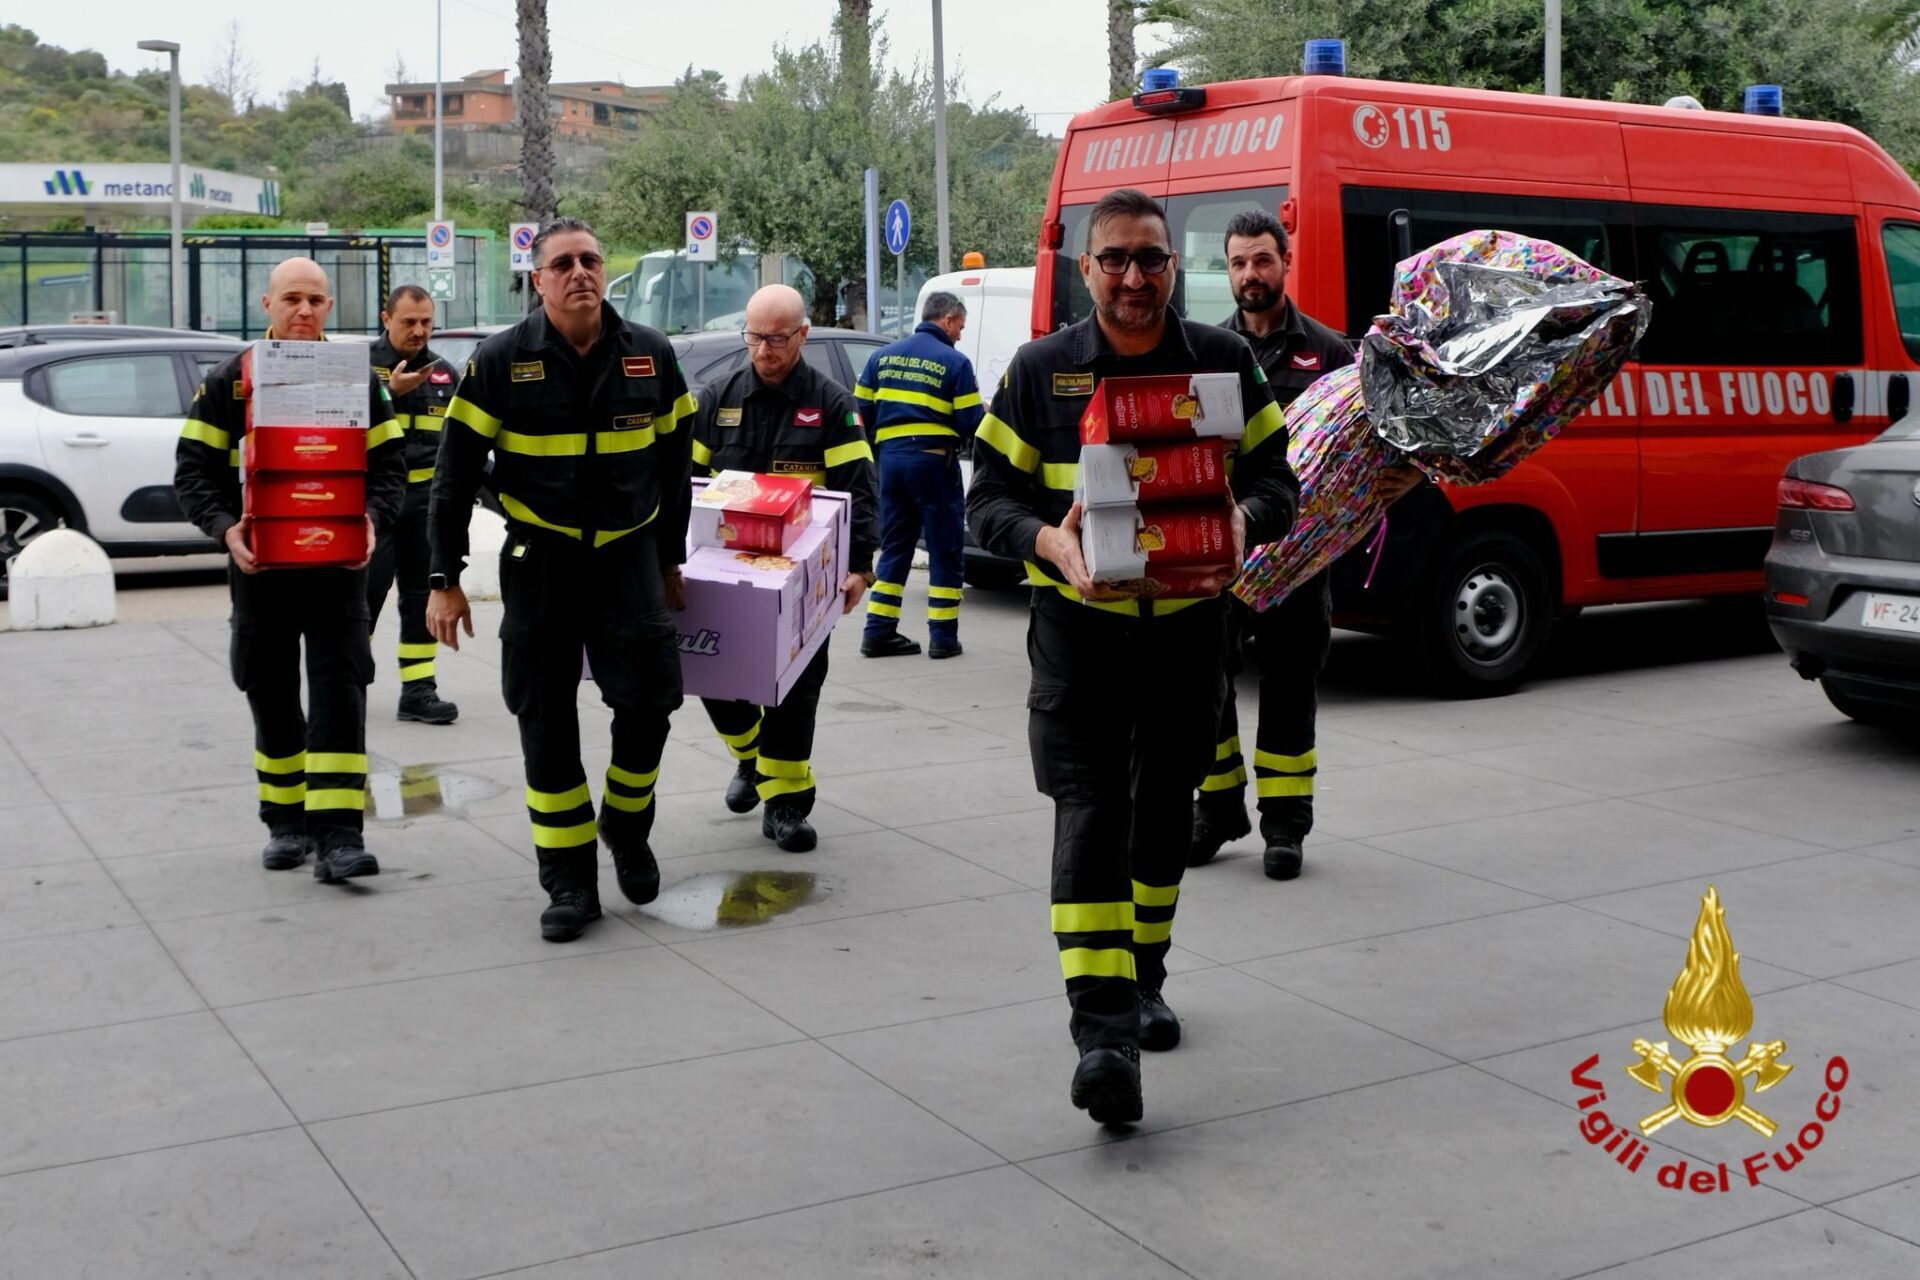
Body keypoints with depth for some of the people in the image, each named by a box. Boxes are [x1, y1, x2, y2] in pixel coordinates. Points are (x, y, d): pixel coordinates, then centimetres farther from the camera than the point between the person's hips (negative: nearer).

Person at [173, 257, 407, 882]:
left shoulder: (357, 380, 4)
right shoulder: (229, 382, 3)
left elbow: (389, 467, 4)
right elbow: (193, 472, 2)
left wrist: (373, 520, -16)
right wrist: (226, 528, -16)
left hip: (337, 567, -1)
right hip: (260, 568, 1)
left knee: (339, 694, -9)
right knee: (272, 698, 11)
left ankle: (338, 835, -10)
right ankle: (286, 823, 25)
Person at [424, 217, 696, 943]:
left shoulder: (649, 355, 2)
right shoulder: (501, 361, -6)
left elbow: (672, 465, 12)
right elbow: (455, 473, -3)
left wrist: (671, 560, 13)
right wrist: (443, 579, -6)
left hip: (629, 554, 1)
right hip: (539, 561, -1)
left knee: (647, 702, -5)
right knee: (547, 724, 2)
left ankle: (626, 829, 24)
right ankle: (570, 883, 14)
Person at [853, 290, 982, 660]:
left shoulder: (881, 356, 11)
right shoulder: (955, 362, -4)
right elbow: (971, 423, -8)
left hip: (890, 459, 5)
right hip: (934, 461, -5)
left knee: (894, 547, 13)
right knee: (945, 550, 4)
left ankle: (879, 632, 11)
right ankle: (943, 636, 5)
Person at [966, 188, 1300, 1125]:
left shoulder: (1224, 361, 3)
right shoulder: (1041, 370, -1)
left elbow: (1275, 477, 5)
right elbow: (989, 496, -1)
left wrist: (1245, 521, -18)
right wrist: (1050, 541, -22)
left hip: (1190, 625, 3)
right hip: (1079, 628, -2)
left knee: (1165, 806, 16)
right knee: (1091, 812, -12)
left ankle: (1142, 979, 36)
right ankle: (1102, 1032, -16)